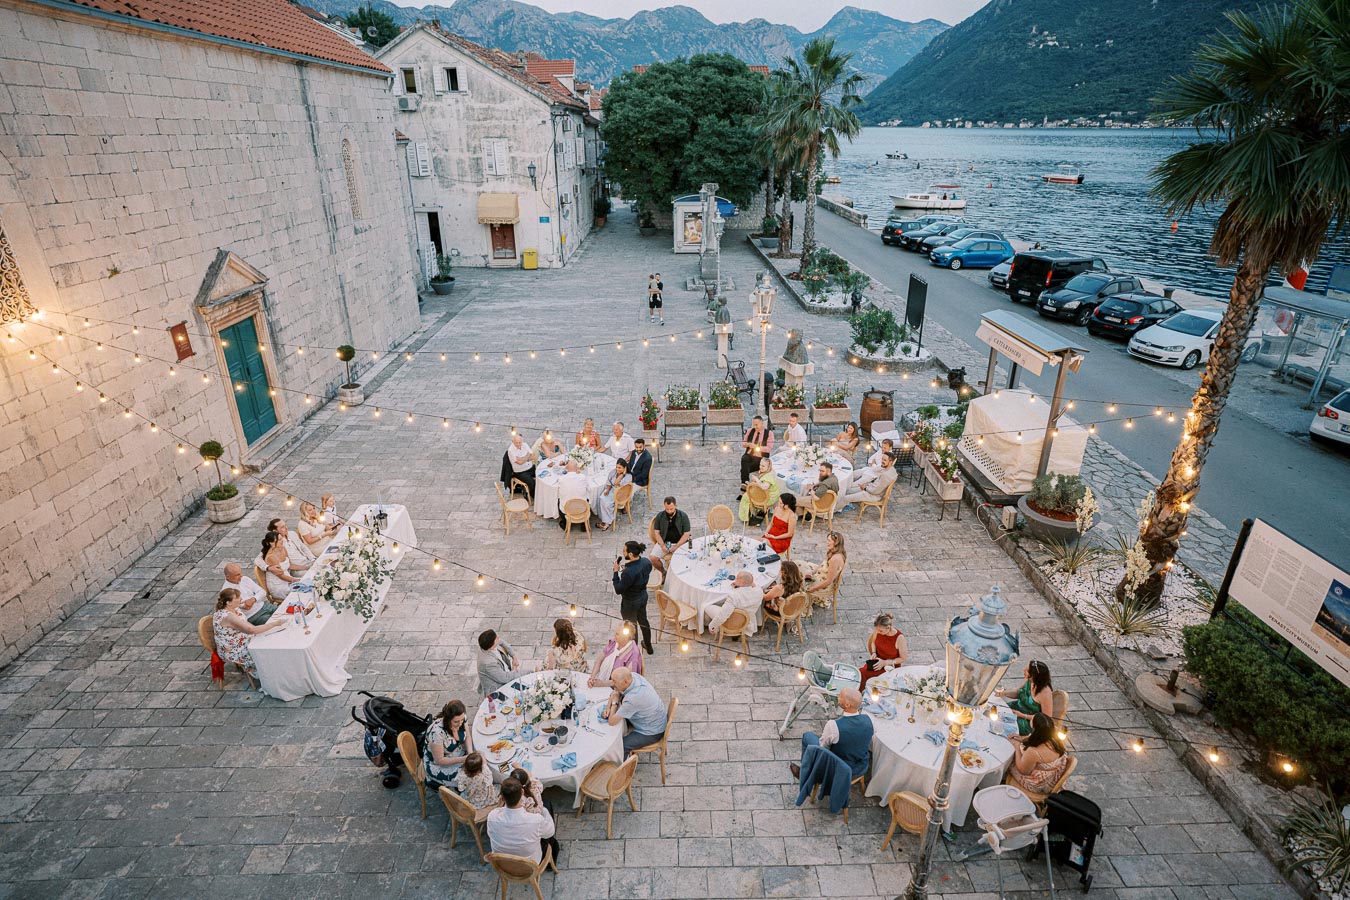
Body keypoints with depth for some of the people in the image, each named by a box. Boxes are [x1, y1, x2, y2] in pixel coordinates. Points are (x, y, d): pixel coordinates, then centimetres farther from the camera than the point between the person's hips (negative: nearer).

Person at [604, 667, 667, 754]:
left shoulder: (632, 698, -37)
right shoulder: (632, 676, -14)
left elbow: (612, 721, -28)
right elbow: (615, 692, 6)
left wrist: (614, 702, -15)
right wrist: (608, 707, -9)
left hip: (651, 733, -9)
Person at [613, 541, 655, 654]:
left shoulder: (629, 572, -39)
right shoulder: (646, 561, -16)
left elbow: (618, 590, -25)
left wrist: (616, 571, -20)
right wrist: (627, 568, -2)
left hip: (630, 603, -7)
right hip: (643, 597, 7)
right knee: (643, 621, 30)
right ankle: (648, 646, 51)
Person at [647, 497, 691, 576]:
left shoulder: (683, 516, -6)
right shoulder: (660, 516, 0)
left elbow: (686, 534, -6)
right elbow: (656, 532, 2)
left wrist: (676, 547, -16)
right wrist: (662, 545, -13)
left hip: (679, 543, -2)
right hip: (664, 542, 2)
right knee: (652, 558, -20)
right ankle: (663, 572, 9)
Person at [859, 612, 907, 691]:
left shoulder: (899, 637, -24)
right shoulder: (878, 630, -12)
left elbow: (903, 659, -12)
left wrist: (885, 662, -20)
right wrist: (874, 653, -8)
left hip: (891, 666, -4)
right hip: (878, 661, 5)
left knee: (864, 674, -25)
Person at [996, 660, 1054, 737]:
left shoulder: (1045, 694, -29)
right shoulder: (1029, 680, -9)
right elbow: (1017, 693, 9)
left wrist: (1023, 716, -23)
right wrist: (1004, 693, -10)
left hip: (1030, 721, -7)